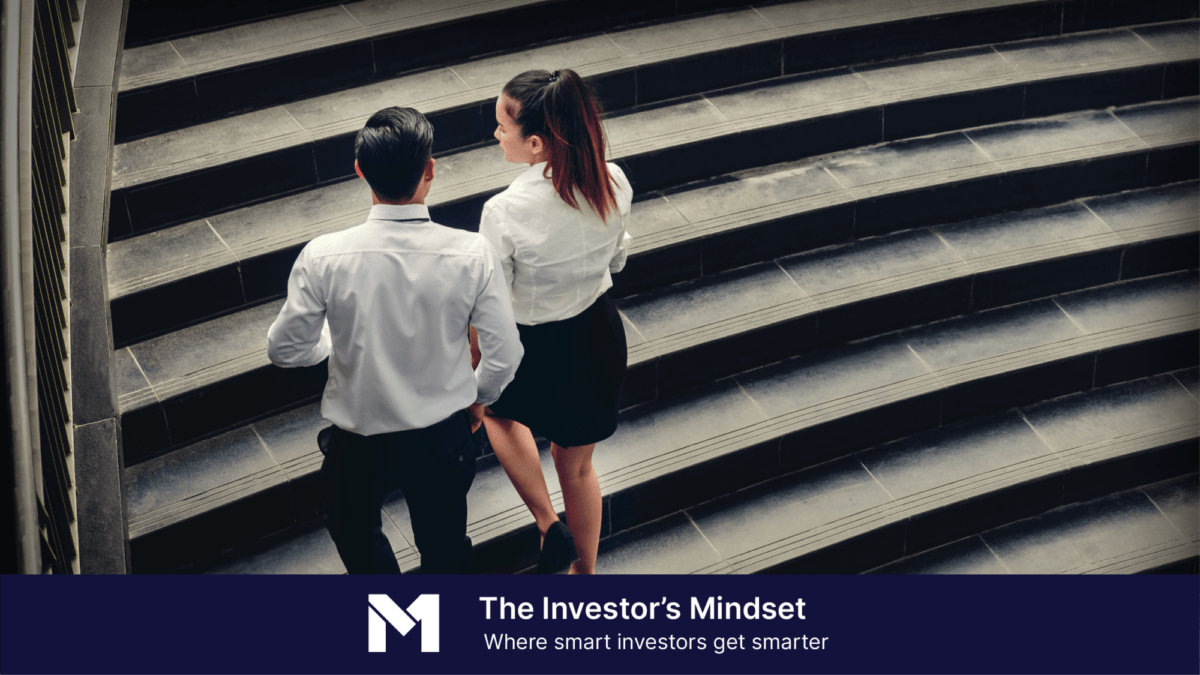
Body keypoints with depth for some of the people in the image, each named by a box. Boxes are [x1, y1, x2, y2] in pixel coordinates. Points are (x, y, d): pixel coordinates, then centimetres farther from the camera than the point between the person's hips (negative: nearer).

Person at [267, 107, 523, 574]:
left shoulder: (324, 258, -23)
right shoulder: (472, 255, -22)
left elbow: (285, 350, -11)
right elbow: (504, 354, -14)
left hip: (358, 439, 0)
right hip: (444, 438, 1)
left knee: (354, 526, 31)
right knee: (444, 544, 25)